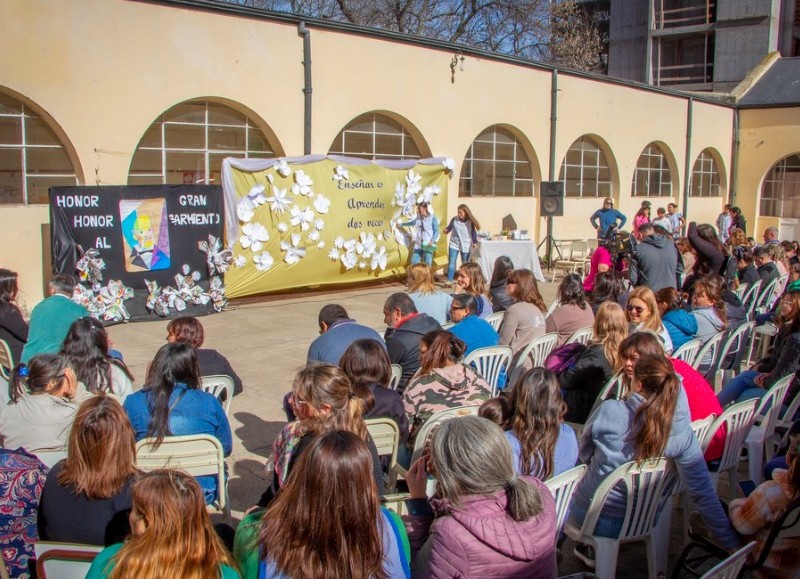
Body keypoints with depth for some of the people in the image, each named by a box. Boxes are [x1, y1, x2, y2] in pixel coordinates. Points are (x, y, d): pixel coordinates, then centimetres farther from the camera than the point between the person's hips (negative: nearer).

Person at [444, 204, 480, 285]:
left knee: (465, 264, 12)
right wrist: (446, 230, -16)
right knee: (451, 262, -6)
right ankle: (449, 280, -3)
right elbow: (449, 227, 4)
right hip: (454, 245, 0)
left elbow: (473, 233, 1)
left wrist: (475, 242, -7)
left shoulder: (470, 222, -8)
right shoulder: (454, 219, -8)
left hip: (466, 246, 0)